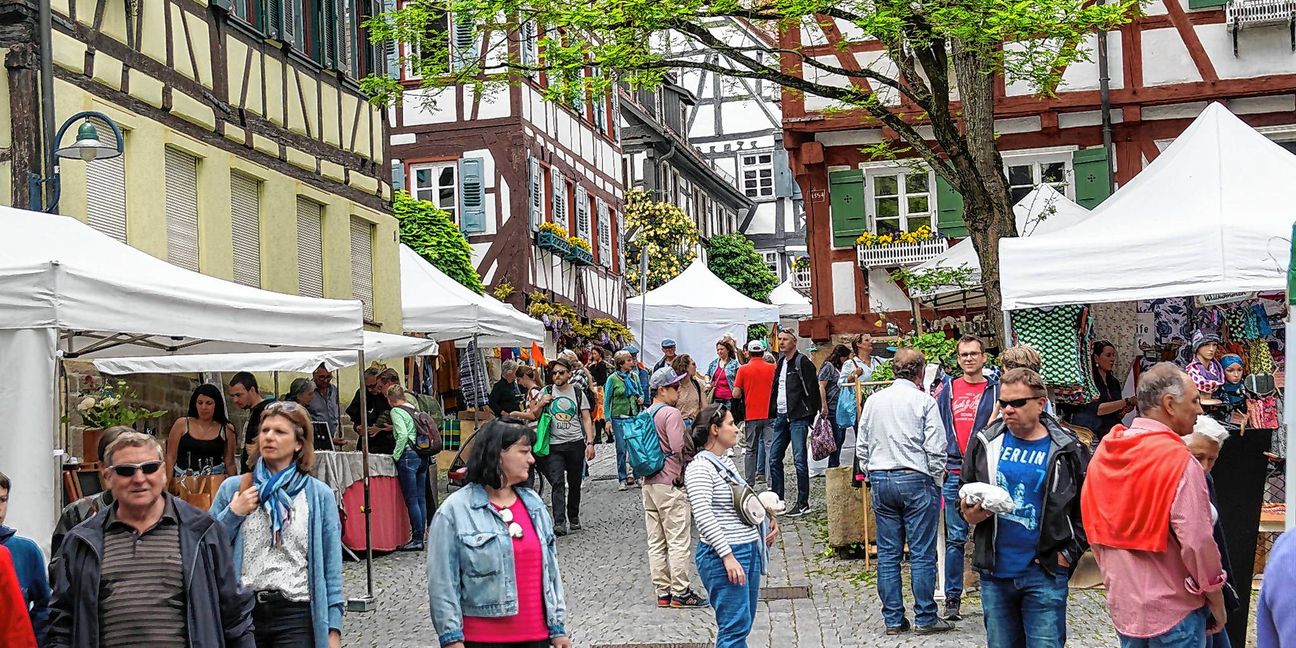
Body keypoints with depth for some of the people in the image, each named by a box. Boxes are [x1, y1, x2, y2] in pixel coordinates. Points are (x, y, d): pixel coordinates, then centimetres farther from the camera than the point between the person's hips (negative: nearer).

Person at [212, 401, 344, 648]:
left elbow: (331, 567, 2)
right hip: (242, 611, 2)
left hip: (296, 616, -1)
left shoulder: (319, 495, 4)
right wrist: (232, 514, -5)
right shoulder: (232, 488, 8)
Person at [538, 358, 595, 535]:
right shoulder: (547, 392, 8)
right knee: (557, 482, -14)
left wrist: (590, 443, -4)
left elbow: (586, 419, 6)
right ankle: (559, 522, -20)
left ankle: (574, 518, 24)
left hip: (576, 443, 1)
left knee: (575, 483, 9)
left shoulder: (578, 393, 7)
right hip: (554, 445, -1)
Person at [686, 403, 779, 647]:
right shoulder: (700, 467, -13)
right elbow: (703, 516, -20)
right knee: (736, 626, -9)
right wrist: (728, 556, -23)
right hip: (722, 556, -9)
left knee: (744, 623, 12)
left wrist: (765, 518, 9)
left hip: (749, 549, 9)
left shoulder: (726, 462, 16)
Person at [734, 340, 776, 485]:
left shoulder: (743, 369, -3)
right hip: (770, 413, -1)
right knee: (770, 447, -1)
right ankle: (771, 481, -8)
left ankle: (749, 483, 14)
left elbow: (736, 394, -5)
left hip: (751, 415, 1)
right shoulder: (772, 368, -2)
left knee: (751, 450, 10)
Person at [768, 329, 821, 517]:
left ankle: (803, 503, 1)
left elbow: (812, 390, -11)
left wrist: (813, 415, -13)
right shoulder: (780, 363, 16)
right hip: (781, 416, 8)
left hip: (797, 417, -8)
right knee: (774, 459, 9)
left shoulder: (803, 362, -9)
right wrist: (772, 413, 14)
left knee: (799, 460, -5)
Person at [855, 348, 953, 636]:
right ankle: (925, 618, 5)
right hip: (916, 481, -5)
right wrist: (937, 482, 3)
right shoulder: (924, 401, -6)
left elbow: (861, 447, 12)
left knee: (888, 553, 7)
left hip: (881, 481, 5)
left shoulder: (873, 400, 8)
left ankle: (893, 619, 11)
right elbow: (936, 448, -9)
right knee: (922, 553, 1)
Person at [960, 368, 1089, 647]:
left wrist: (1070, 553, -3)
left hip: (1044, 573, -3)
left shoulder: (1067, 450, -2)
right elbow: (964, 490, 17)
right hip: (994, 572, 3)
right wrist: (969, 513, -4)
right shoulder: (985, 442, 4)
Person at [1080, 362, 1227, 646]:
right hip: (1172, 610, -6)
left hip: (1121, 602, 6)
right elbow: (1197, 542, -20)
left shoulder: (1105, 453, 2)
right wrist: (1217, 602, -8)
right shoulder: (1179, 460, -18)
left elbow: (1092, 524, 10)